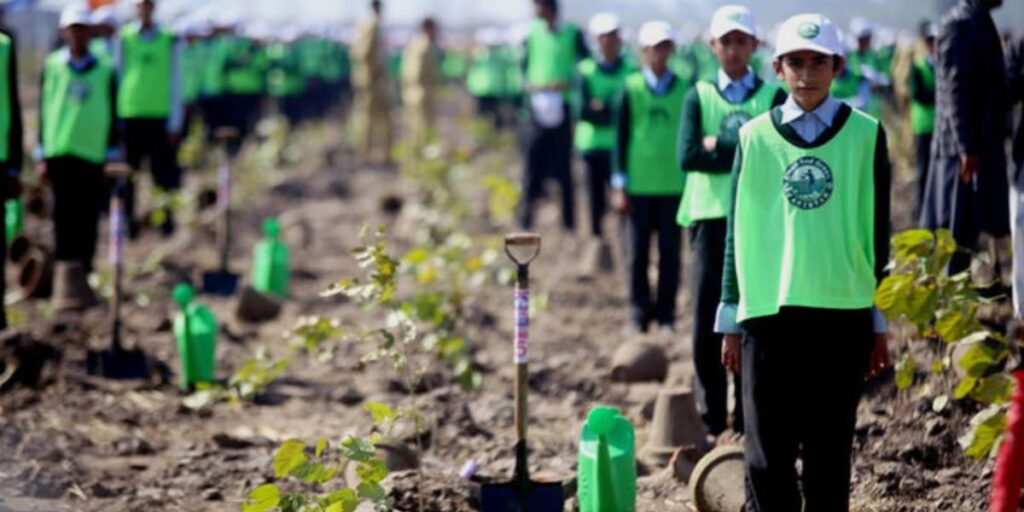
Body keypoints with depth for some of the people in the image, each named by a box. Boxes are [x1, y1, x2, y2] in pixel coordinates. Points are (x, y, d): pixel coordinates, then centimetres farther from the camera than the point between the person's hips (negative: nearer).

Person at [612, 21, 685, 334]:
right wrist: (620, 185, 0)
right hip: (639, 185, -1)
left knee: (670, 254, 2)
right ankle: (641, 313, 12)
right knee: (637, 252, 2)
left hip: (675, 184, 1)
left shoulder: (684, 89, 3)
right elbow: (621, 138, 3)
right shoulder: (631, 89, 1)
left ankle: (666, 314, 11)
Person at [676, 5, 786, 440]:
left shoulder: (773, 97, 7)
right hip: (710, 217, 1)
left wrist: (718, 144, -8)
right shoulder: (698, 97, 9)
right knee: (706, 323, -1)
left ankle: (748, 420, 8)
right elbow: (688, 156, -7)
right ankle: (710, 418, 8)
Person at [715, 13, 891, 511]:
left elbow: (877, 230, 7)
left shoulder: (865, 134, 4)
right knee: (767, 456, -1)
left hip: (843, 314, 0)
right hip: (768, 315, 0)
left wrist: (878, 321, 6)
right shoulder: (754, 137, 5)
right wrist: (730, 320, 9)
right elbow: (737, 231, 10)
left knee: (829, 452, 5)